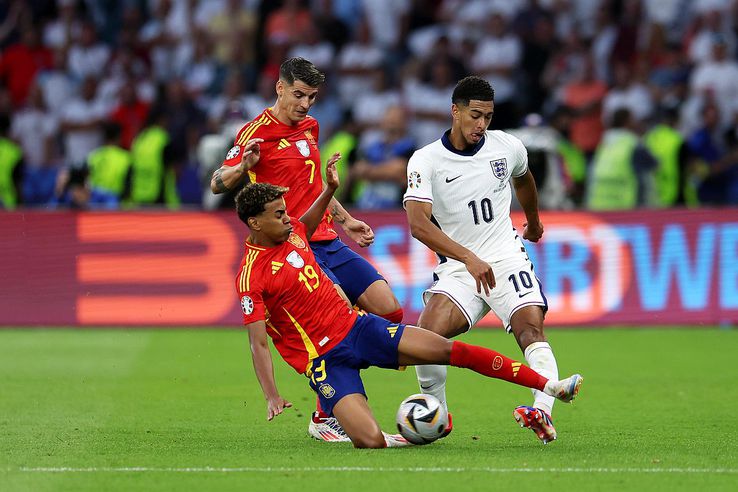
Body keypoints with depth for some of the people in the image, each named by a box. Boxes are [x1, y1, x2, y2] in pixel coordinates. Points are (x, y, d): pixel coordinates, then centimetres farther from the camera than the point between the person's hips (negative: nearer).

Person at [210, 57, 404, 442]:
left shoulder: (310, 127, 16)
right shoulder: (257, 132, -8)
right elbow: (217, 184, -14)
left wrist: (345, 221, 31)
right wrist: (242, 168, -34)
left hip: (328, 241, 8)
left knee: (390, 312, 0)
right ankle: (324, 419, -12)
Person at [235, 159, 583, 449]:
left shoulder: (291, 232, 6)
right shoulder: (251, 276, -17)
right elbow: (258, 343, -19)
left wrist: (330, 188, 21)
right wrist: (272, 396, -29)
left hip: (356, 325, 7)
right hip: (326, 358, -7)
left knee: (451, 350, -6)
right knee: (370, 442, -28)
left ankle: (549, 386, -1)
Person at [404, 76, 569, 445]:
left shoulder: (507, 147, 3)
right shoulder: (426, 161, -8)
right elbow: (418, 223, -21)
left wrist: (533, 222, 47)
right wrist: (469, 258, -32)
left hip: (506, 258, 1)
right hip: (456, 267, -1)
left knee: (530, 326, -26)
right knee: (429, 332, -25)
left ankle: (543, 413, -41)